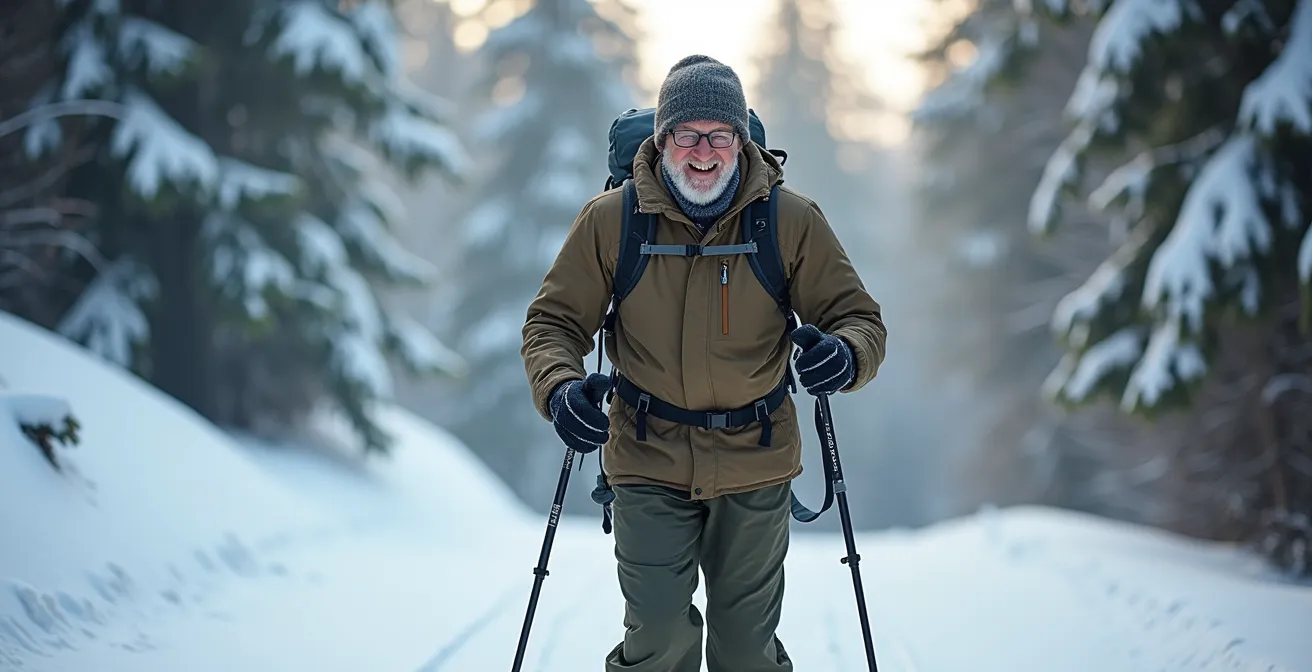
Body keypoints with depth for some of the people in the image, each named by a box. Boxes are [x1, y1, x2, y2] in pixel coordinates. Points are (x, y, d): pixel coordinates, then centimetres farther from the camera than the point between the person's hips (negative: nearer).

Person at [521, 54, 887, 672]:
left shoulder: (793, 220, -6)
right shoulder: (609, 220, -6)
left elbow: (859, 317, -2)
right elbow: (553, 322, 0)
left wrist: (847, 354, -26)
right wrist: (559, 389, -22)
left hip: (756, 464, 1)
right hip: (649, 462, -1)